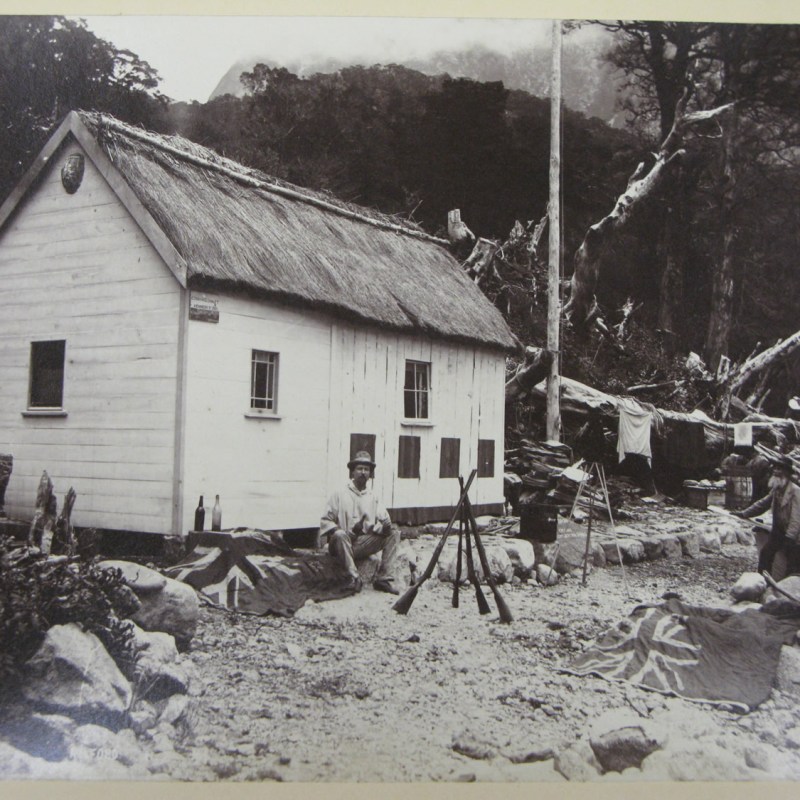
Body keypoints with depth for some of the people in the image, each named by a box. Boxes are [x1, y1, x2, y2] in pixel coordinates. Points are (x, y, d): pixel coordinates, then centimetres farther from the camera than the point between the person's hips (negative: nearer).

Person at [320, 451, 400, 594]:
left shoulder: (372, 498, 16)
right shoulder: (340, 495, 3)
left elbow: (385, 520, 9)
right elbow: (325, 521, -3)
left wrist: (384, 526, -18)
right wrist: (350, 531, -19)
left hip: (365, 544, 4)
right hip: (342, 544, -4)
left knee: (393, 534, -11)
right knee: (340, 535, -36)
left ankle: (385, 579, -17)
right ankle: (353, 576, -31)